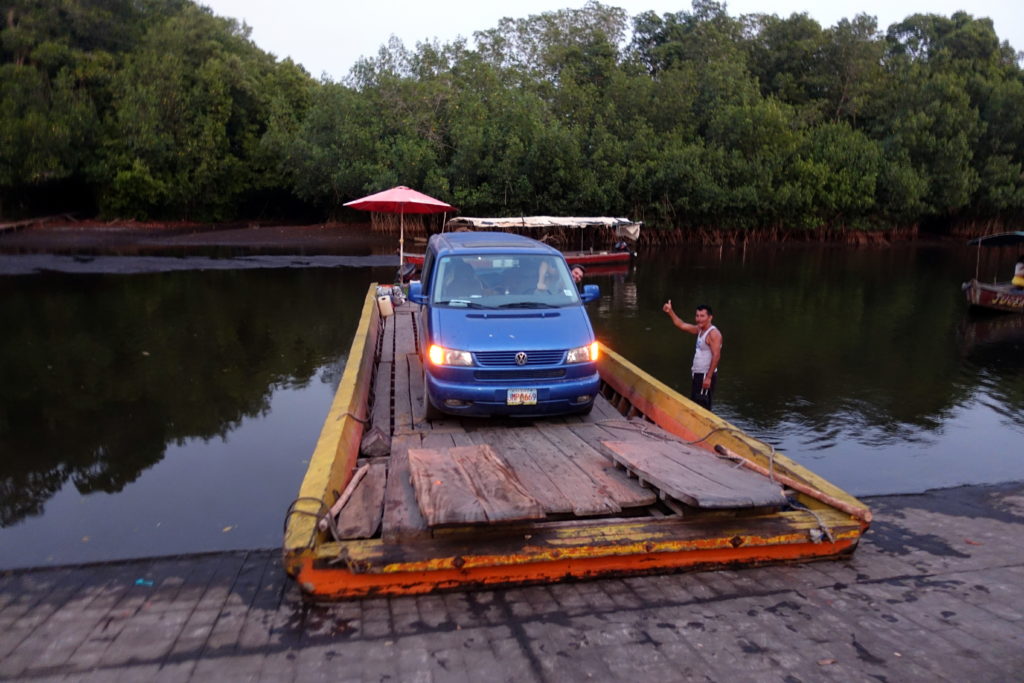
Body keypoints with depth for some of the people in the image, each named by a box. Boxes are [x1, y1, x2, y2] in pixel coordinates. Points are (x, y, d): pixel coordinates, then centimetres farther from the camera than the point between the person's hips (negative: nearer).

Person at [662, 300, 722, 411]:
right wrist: (670, 312, 9)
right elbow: (681, 325, 19)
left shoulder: (713, 333, -17)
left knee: (703, 407, -9)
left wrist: (708, 377, -26)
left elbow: (716, 356, -23)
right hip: (696, 374, 10)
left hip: (706, 375, -9)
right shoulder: (699, 329, 10)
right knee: (694, 404, 16)